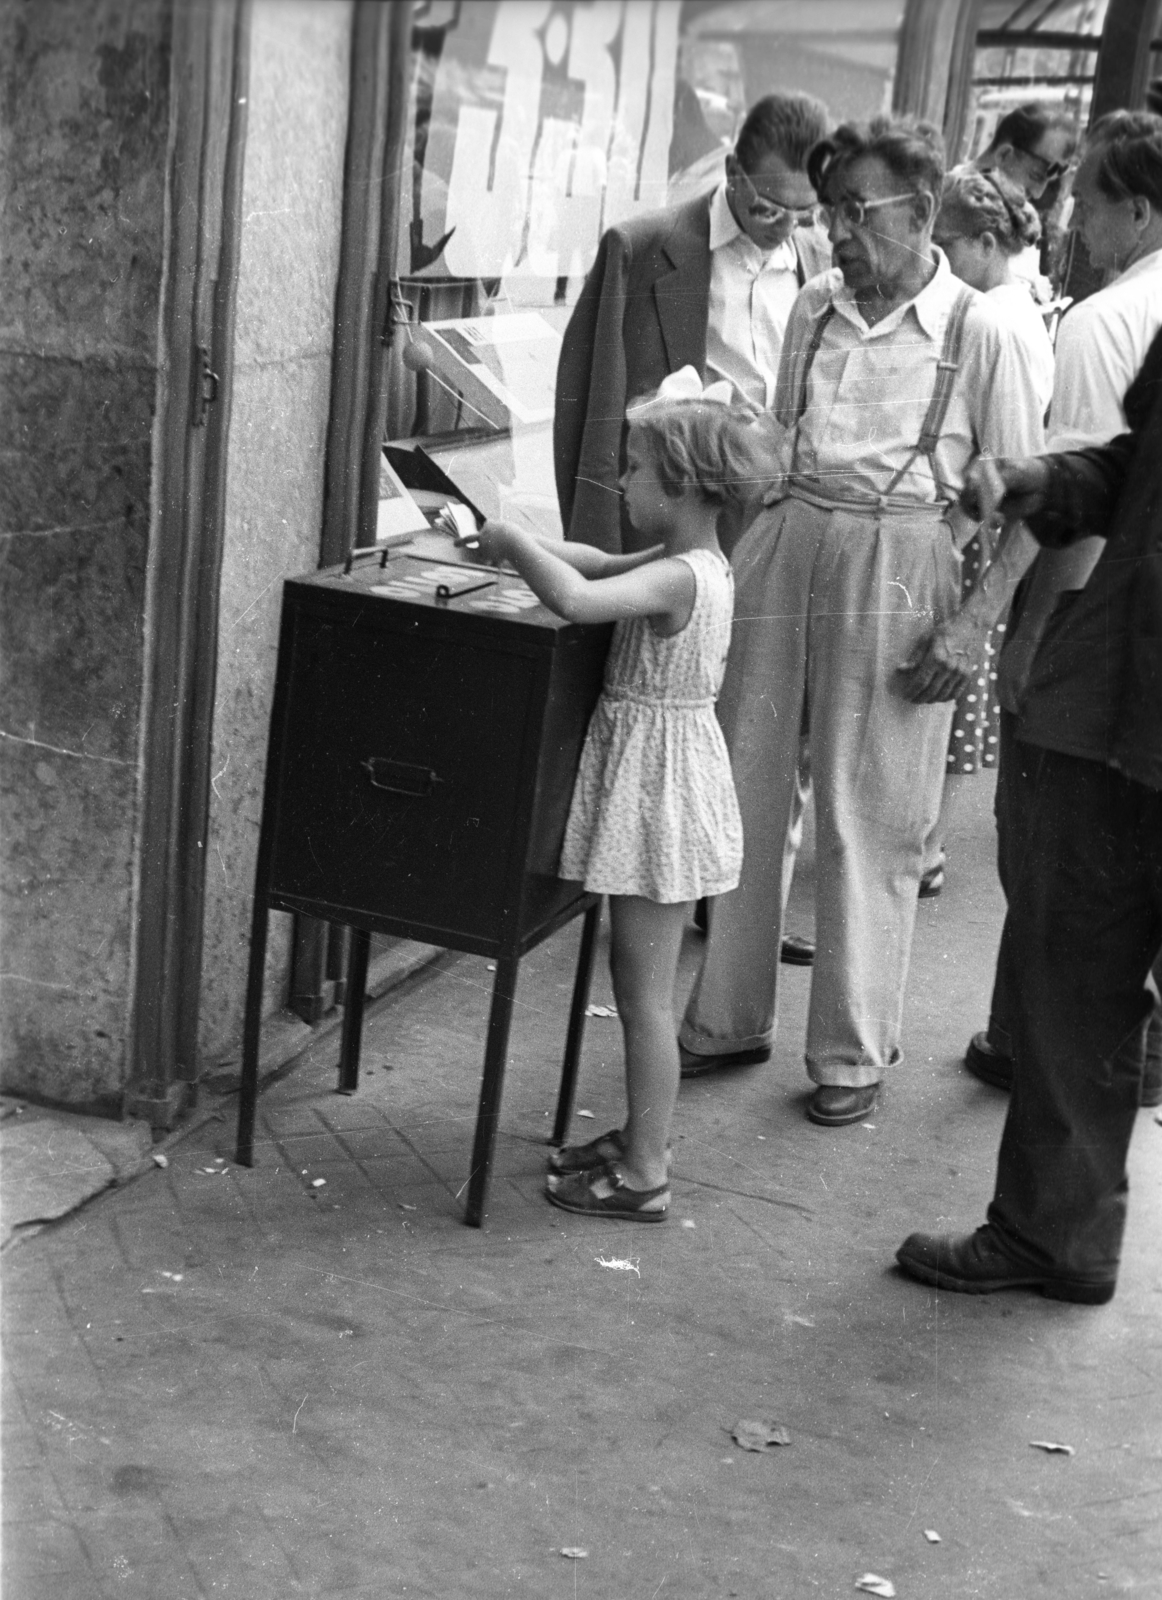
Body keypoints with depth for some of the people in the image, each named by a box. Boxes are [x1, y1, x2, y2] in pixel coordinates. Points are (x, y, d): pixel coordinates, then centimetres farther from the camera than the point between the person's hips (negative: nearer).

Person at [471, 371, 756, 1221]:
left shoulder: (681, 577, -23)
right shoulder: (693, 562, 7)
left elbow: (575, 598, -36)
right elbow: (601, 566, 23)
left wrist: (516, 541, -20)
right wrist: (520, 544, 11)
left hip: (658, 778, -10)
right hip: (655, 775, 10)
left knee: (645, 994, 0)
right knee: (641, 984, 19)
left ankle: (644, 1176, 10)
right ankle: (641, 1139, 31)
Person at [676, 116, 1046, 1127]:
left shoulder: (980, 333, -6)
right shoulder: (815, 306, 9)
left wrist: (972, 627, -13)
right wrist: (734, 546, 11)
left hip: (896, 566, -5)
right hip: (784, 544, 5)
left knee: (869, 820, 2)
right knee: (742, 790, 8)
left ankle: (854, 1053, 17)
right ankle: (728, 1019, 23)